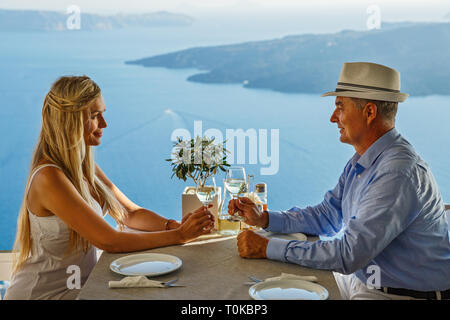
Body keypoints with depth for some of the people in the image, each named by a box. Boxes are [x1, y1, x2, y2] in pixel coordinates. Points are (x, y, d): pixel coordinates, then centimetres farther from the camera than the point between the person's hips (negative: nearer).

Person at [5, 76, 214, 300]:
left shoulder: (84, 166, 5)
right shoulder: (49, 178, -23)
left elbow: (130, 213, 6)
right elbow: (109, 241, -23)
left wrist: (175, 225, -11)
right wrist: (180, 235, -20)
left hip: (81, 284, 7)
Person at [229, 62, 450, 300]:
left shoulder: (398, 173, -26)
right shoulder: (360, 163, 6)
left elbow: (349, 254, -30)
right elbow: (327, 216, 15)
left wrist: (268, 248, -25)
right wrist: (263, 219, 3)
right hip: (362, 280, 9)